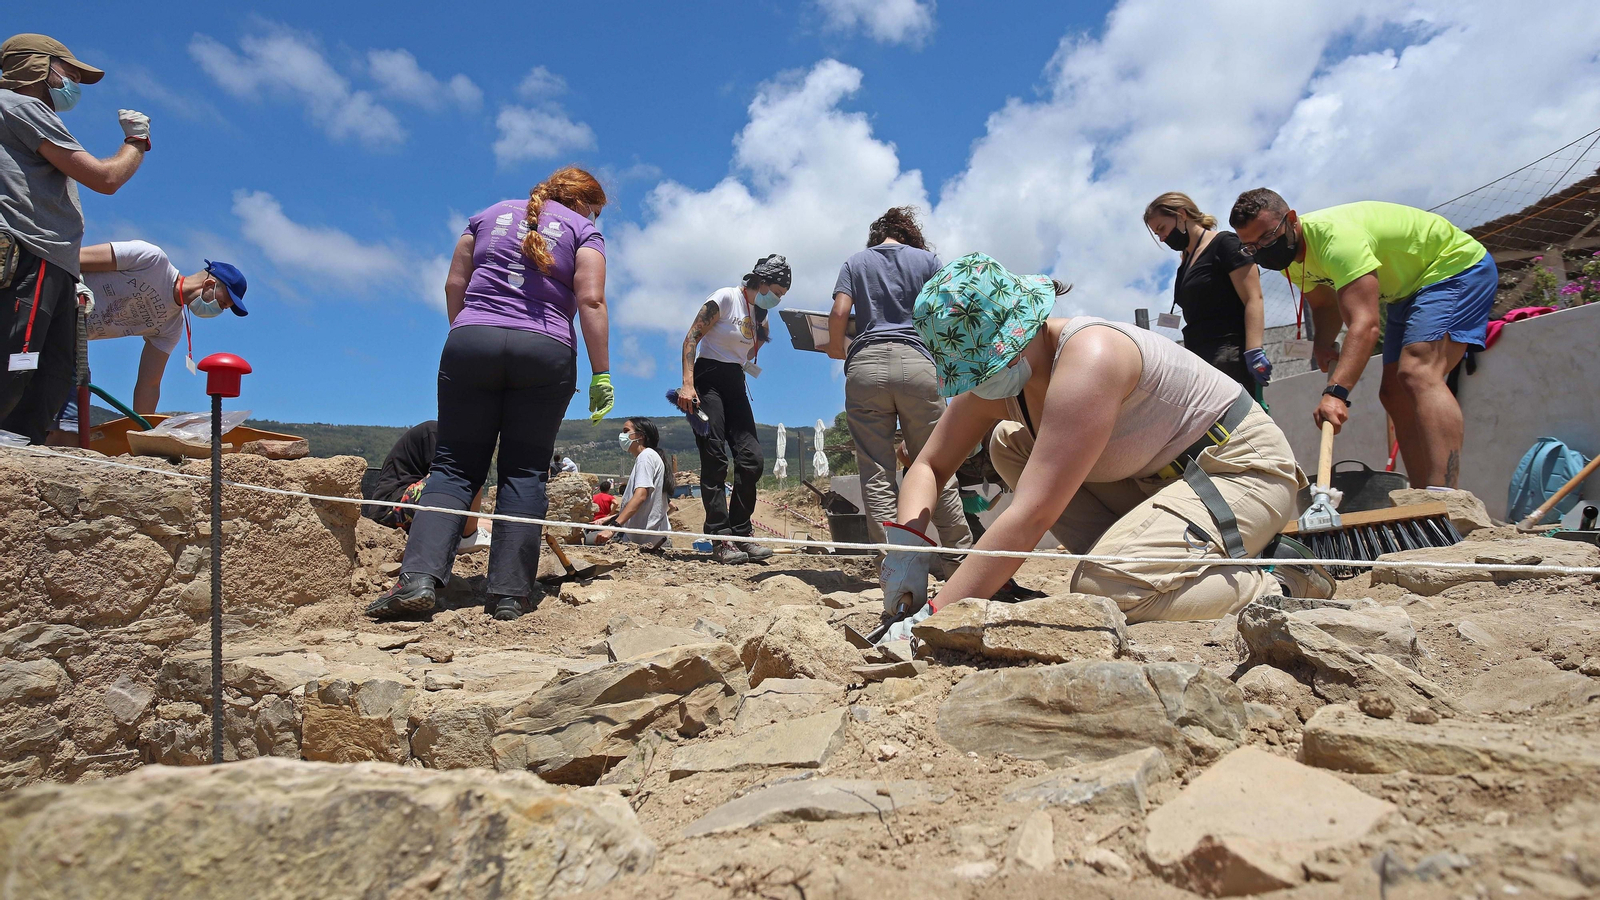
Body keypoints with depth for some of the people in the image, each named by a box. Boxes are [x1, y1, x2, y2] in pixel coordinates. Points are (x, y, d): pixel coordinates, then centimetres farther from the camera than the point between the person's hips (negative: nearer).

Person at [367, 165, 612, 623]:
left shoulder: (491, 214, 22)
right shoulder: (584, 231, 11)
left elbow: (454, 285, 17)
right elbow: (590, 301, -3)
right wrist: (601, 375, -4)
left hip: (470, 343, 2)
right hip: (546, 353, -2)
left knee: (454, 466, 3)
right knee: (524, 472, 2)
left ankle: (419, 575, -13)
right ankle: (509, 593, -2)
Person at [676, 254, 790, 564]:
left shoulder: (759, 314, 17)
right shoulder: (726, 298, -6)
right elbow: (691, 337, -13)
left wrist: (763, 335, 6)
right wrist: (687, 384, -21)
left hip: (735, 383, 8)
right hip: (709, 378, -8)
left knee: (752, 458, -3)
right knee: (715, 459, -11)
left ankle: (741, 534, 5)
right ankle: (721, 538, -11)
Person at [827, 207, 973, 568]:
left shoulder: (854, 263, 17)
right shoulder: (927, 259, 16)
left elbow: (839, 313, 3)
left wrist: (836, 351, 20)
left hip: (866, 365, 0)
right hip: (916, 363, 0)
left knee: (876, 475, -1)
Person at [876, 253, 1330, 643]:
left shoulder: (1088, 357, -31)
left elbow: (1033, 514, -36)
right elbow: (929, 466, 2)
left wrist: (935, 616, -36)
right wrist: (908, 545, -19)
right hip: (1159, 478, 9)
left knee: (1105, 586, -30)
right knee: (1010, 446, 1)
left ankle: (1283, 585, -6)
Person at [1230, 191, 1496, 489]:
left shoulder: (1334, 234, -34)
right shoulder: (1288, 254, -5)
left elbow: (1365, 324, -43)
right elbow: (1325, 305, 10)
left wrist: (1336, 392, -54)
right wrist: (1322, 343, -11)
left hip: (1458, 266, -10)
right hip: (1408, 290, 10)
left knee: (1417, 374, -29)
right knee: (1394, 392, 3)